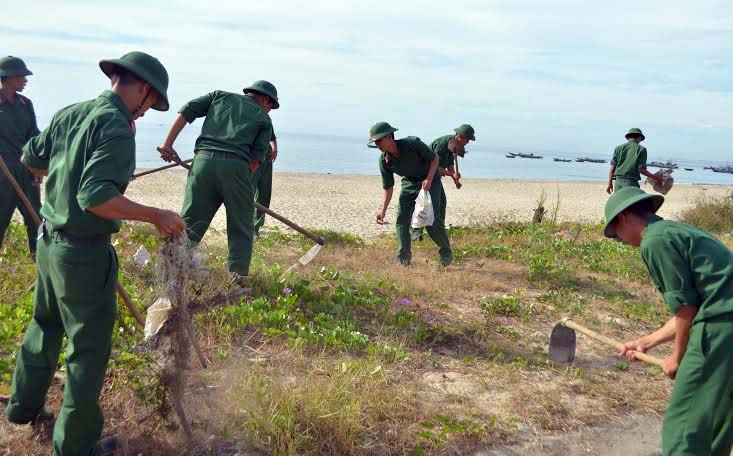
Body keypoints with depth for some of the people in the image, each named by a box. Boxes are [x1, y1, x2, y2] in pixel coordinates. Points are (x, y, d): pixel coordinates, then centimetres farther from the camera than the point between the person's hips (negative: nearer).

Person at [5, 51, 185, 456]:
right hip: (83, 251, -8)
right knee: (89, 346, 5)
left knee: (45, 325, 27)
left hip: (49, 239, 9)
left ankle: (24, 406, 45)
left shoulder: (70, 114, 5)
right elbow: (96, 197, -29)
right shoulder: (116, 127, -20)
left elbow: (30, 158, 18)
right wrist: (156, 216, -23)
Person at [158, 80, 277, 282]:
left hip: (204, 160, 2)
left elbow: (186, 111, 13)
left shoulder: (220, 96, 25)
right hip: (235, 166, -2)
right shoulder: (264, 119, 18)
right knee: (241, 229, 11)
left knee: (190, 222, 8)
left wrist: (168, 144, 14)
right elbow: (256, 159, 7)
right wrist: (243, 181, 16)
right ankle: (238, 278, 11)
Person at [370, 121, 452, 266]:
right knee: (401, 218, -11)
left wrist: (429, 179, -29)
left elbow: (435, 157, -16)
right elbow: (388, 187, -6)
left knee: (432, 220, -13)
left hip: (430, 180, -4)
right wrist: (383, 210, -14)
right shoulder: (384, 160, -16)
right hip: (409, 182, 4)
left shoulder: (413, 143, -30)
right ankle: (404, 258, 0)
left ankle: (446, 252, 10)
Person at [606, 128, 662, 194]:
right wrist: (654, 177, 8)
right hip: (631, 183, -4)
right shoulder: (641, 149, 1)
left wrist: (610, 183, 9)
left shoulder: (618, 148, 10)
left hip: (618, 181, 4)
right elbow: (641, 169, -6)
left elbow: (612, 168, 3)